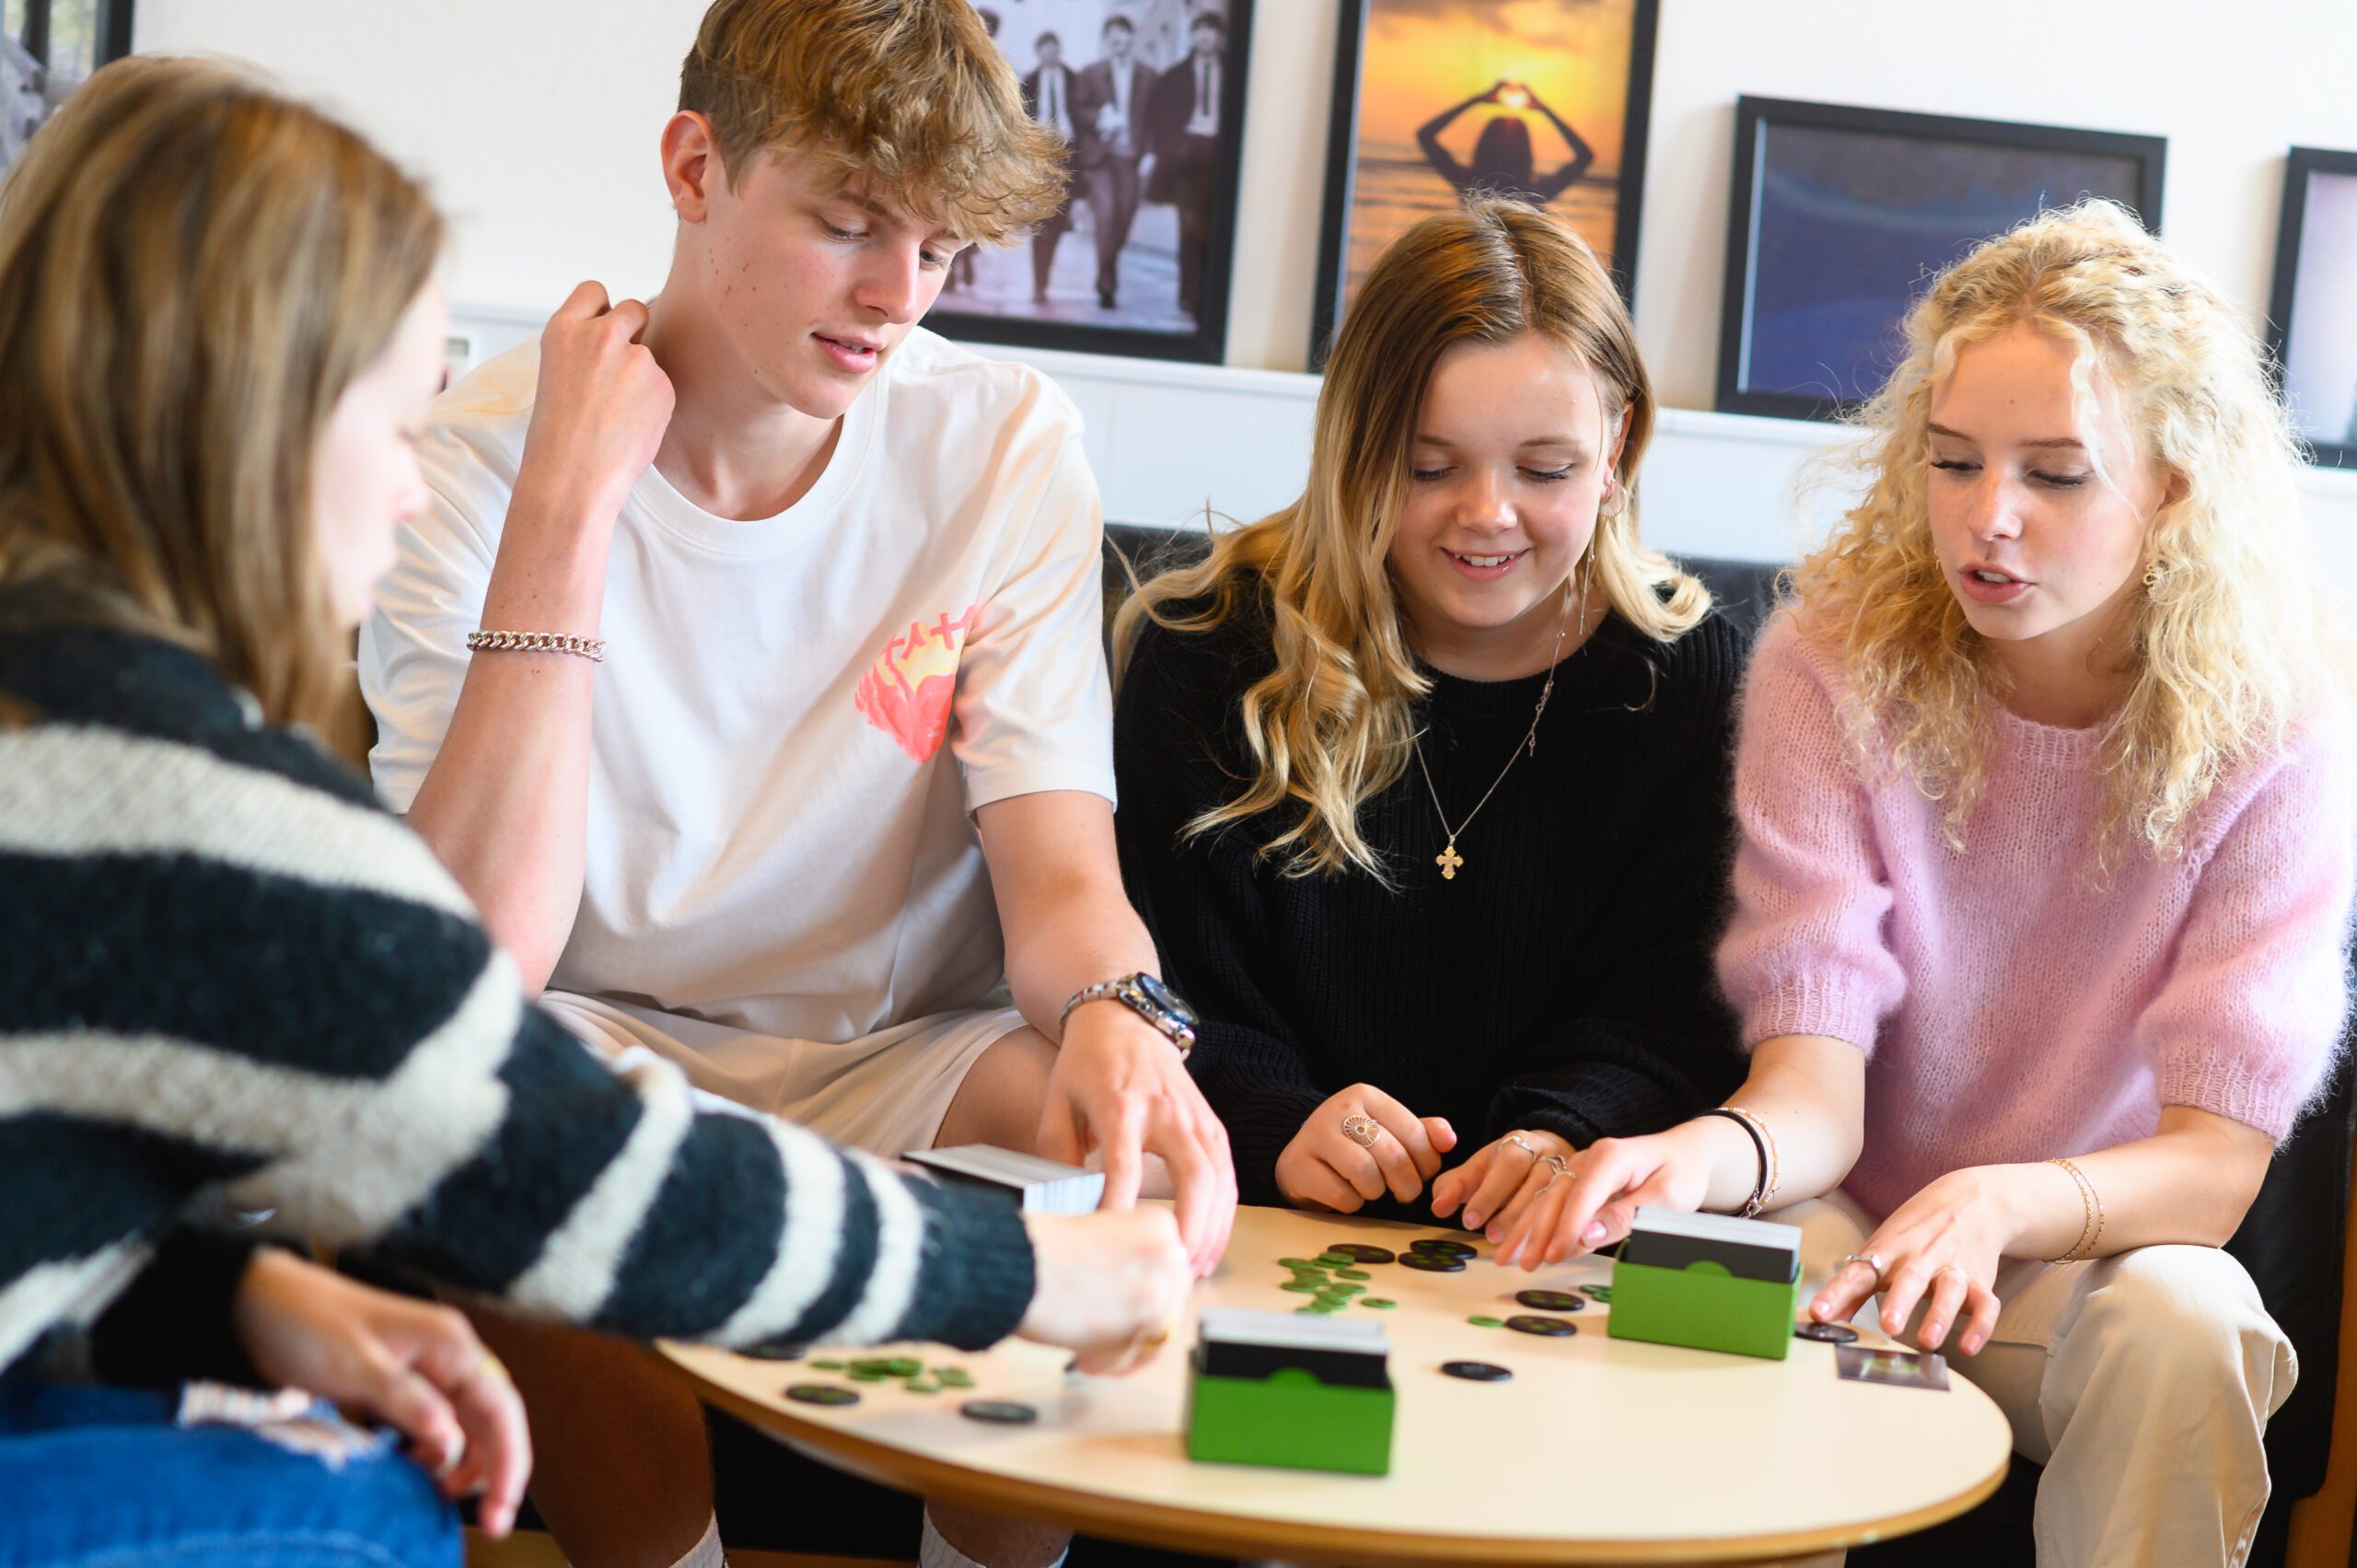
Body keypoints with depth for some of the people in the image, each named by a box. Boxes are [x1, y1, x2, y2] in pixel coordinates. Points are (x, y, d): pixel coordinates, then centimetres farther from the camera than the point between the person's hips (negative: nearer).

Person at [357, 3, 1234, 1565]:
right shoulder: (482, 456, -10)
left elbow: (1062, 872, -9)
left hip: (902, 1058, 2)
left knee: (1151, 1154, -29)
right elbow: (480, 953, -21)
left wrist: (1117, 1017, -35)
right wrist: (567, 505, -25)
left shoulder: (1006, 444, -4)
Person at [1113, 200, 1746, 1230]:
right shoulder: (1206, 656, -2)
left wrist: (1563, 1138, -25)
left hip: (1550, 1251, 2)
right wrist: (1279, 1131, -26)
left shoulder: (1689, 679, 2)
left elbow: (1662, 1016, -3)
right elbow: (1182, 998, -6)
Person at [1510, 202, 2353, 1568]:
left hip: (2092, 1254, 1)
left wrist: (1993, 1204, -38)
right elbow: (1817, 1079, -18)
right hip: (1849, 1237, 0)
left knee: (2178, 1322, -32)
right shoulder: (1837, 666, -11)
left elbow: (2215, 1160, -16)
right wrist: (1711, 1152, -43)